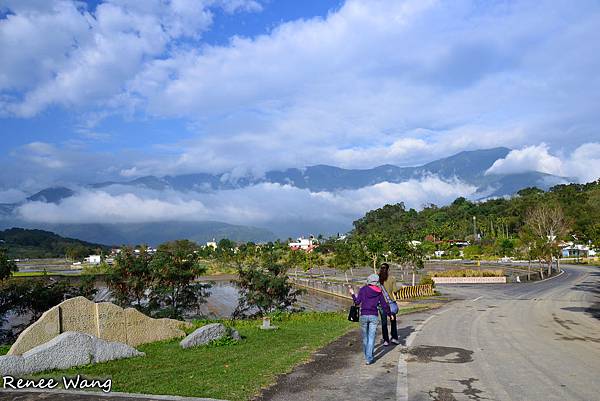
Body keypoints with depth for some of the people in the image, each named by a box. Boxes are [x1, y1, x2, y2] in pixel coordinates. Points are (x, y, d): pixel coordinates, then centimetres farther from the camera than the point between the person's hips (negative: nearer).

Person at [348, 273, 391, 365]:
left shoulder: (363, 289, 0)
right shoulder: (379, 292, 4)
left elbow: (357, 302, -4)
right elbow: (384, 305, 7)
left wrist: (352, 294, 11)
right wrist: (390, 314, 21)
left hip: (363, 315, 0)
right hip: (374, 316, 0)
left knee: (365, 336, 16)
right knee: (371, 337, 1)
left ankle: (366, 355, 30)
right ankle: (369, 358, -6)